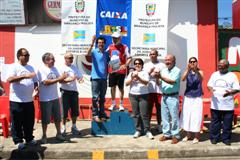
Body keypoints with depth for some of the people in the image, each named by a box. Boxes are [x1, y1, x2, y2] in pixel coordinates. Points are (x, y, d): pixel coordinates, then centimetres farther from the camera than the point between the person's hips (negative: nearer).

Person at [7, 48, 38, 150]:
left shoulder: (30, 67, 13)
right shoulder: (14, 66, -7)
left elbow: (35, 81, 17)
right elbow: (9, 79, -22)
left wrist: (36, 86, -6)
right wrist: (25, 76, -31)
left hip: (29, 100, 6)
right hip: (16, 100, -5)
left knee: (29, 121, 12)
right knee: (17, 122, 4)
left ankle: (29, 138, 26)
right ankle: (18, 141, 17)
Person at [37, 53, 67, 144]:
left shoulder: (54, 69, 8)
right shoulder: (41, 70, -13)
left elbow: (60, 79, 8)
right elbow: (46, 82, -24)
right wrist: (59, 78, -25)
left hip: (55, 97, 6)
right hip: (45, 99, -6)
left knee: (57, 117, 14)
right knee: (45, 119, 5)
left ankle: (58, 134, 27)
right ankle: (44, 136, 21)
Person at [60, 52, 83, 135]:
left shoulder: (74, 67, 12)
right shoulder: (62, 68, -4)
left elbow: (80, 76, 11)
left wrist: (80, 79, -13)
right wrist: (70, 80, -28)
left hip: (74, 91, 5)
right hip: (65, 91, -4)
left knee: (75, 110, 8)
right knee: (65, 110, 1)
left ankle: (74, 127, 22)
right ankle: (63, 127, 15)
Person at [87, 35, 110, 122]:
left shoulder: (106, 53, 10)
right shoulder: (94, 52, -3)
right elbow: (88, 53, -26)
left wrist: (107, 74, 5)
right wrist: (92, 44, -39)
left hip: (104, 78, 4)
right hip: (95, 77, -4)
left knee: (102, 97, 12)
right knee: (95, 97, -3)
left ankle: (101, 113, 21)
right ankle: (95, 114, 3)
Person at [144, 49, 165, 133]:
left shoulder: (162, 65, 6)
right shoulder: (146, 65, 11)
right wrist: (150, 72, -13)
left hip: (159, 90, -1)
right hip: (149, 89, 1)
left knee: (159, 108, 5)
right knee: (149, 108, 4)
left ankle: (159, 124, 19)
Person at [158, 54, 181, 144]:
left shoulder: (177, 70, -7)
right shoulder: (164, 70, 11)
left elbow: (172, 81, -21)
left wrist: (161, 77, -22)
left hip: (173, 97, -6)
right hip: (164, 96, 6)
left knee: (174, 116, -1)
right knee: (164, 116, 10)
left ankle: (175, 135, 9)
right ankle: (166, 134, 21)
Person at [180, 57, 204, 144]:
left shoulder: (200, 72, -2)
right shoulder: (188, 72, 3)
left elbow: (201, 79, -24)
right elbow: (183, 79, -16)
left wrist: (196, 70, -41)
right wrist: (188, 69, -30)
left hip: (197, 97, -2)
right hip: (187, 97, 3)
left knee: (196, 116, -2)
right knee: (187, 115, 8)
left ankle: (196, 136, 11)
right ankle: (188, 135, 23)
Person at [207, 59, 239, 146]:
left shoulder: (232, 76, 0)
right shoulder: (214, 74, 10)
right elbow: (209, 85, 11)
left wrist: (230, 92, -24)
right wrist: (211, 89, -12)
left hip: (228, 105, -2)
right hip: (215, 104, 2)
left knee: (227, 123, 5)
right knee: (215, 122, 8)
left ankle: (226, 139, 19)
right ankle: (214, 138, 20)